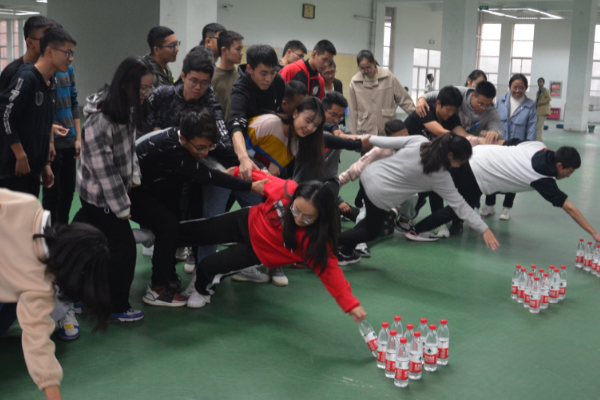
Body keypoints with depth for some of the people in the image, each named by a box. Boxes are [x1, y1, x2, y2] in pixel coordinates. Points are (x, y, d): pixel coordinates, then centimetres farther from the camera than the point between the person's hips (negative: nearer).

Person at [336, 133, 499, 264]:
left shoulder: (418, 140, -3)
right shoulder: (440, 175, -12)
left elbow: (388, 142, 1)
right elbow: (460, 204, -10)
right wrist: (484, 229, -7)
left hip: (369, 174, 6)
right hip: (379, 193, -6)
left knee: (372, 221, 27)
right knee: (372, 232, 17)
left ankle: (346, 253, 25)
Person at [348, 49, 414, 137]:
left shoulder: (388, 77, -2)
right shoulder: (354, 82, 0)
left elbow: (404, 100, 4)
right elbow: (353, 111, 6)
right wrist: (354, 133, 6)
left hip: (388, 132, 0)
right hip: (365, 133, 0)